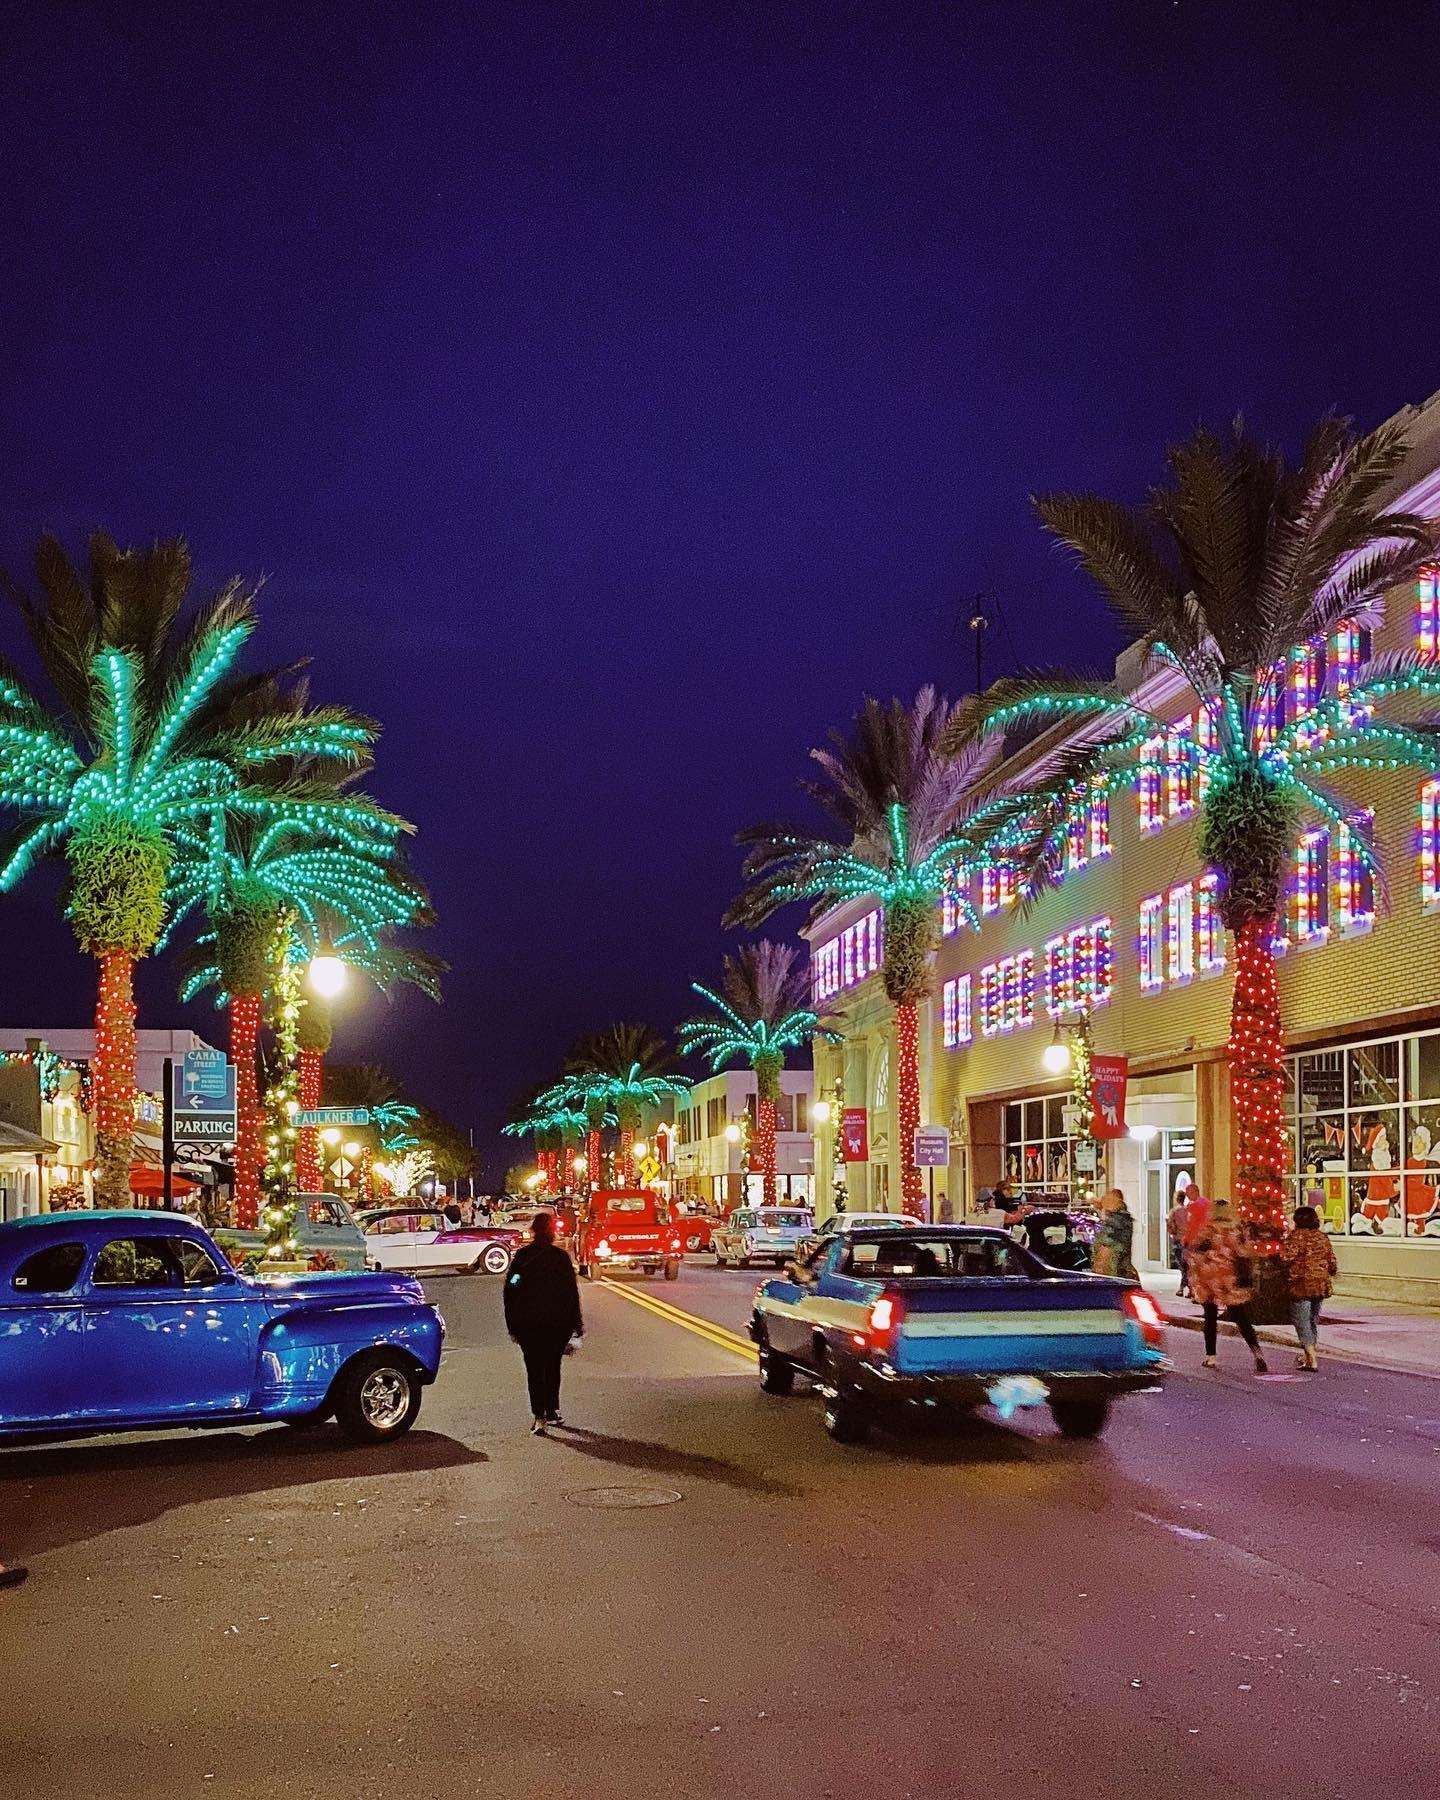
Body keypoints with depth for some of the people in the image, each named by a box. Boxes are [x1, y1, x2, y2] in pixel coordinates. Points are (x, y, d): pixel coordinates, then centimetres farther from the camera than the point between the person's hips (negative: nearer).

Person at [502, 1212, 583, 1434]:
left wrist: (512, 1324, 6)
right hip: (558, 1323, 0)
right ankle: (552, 1411, 23)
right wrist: (576, 1323, 4)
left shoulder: (521, 1257, -3)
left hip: (528, 1324, 0)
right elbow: (572, 1291, -4)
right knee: (553, 1367, 17)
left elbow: (510, 1291, -1)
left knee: (535, 1370, 2)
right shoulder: (561, 1257, -6)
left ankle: (539, 1416, -9)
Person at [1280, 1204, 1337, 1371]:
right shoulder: (1322, 1237, 8)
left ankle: (1312, 1360, -10)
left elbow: (1288, 1258, -21)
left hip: (1301, 1285, -6)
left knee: (1302, 1321, -2)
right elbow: (1333, 1263, 10)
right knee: (1313, 1320, 19)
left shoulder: (1296, 1236, -10)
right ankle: (1309, 1355, 29)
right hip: (1321, 1286, 6)